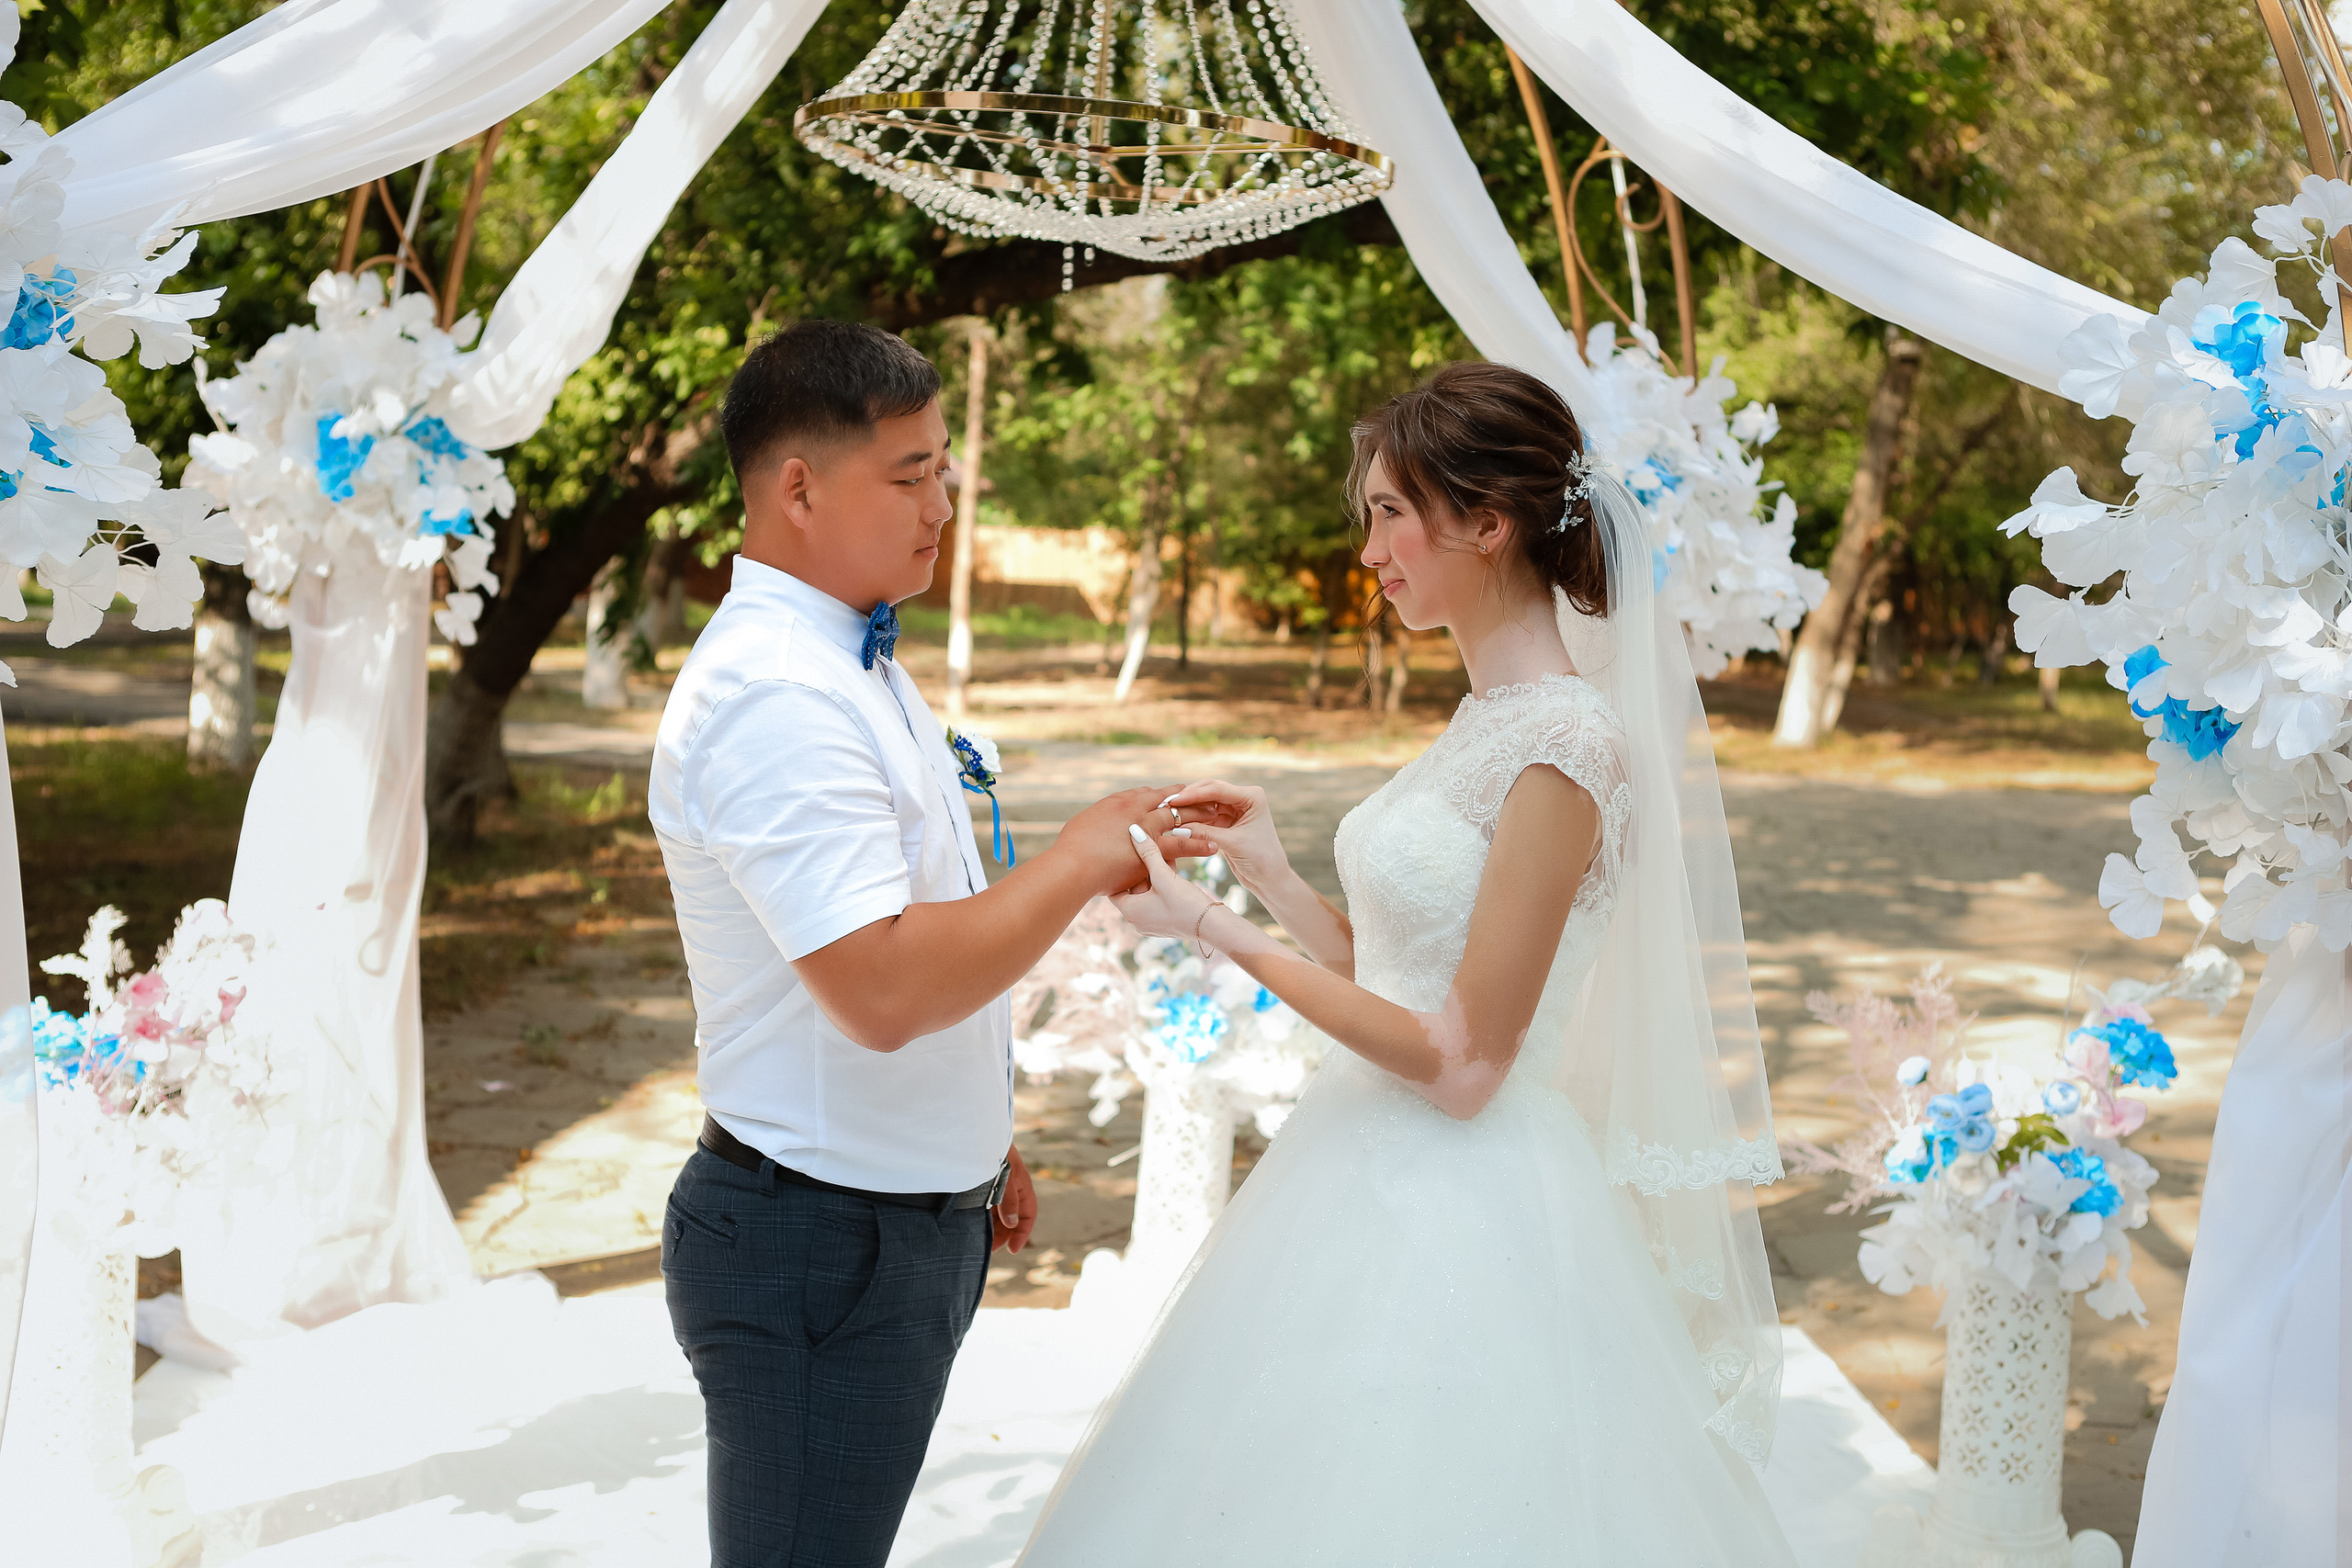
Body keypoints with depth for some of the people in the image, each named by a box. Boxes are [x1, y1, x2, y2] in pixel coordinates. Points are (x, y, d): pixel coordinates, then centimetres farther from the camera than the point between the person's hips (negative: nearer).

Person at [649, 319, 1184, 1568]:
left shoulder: (850, 660, 11)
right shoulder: (772, 695, -23)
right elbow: (883, 989, -32)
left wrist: (976, 1145, 22)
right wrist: (1078, 863, -21)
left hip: (913, 1218, 10)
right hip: (822, 1243, -10)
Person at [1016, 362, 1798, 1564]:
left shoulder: (1563, 745, -19)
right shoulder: (1490, 714, 9)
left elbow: (1461, 1062, -20)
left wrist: (1216, 933, -19)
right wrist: (1268, 871, 3)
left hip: (1460, 1220, -9)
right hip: (1379, 1183, 9)